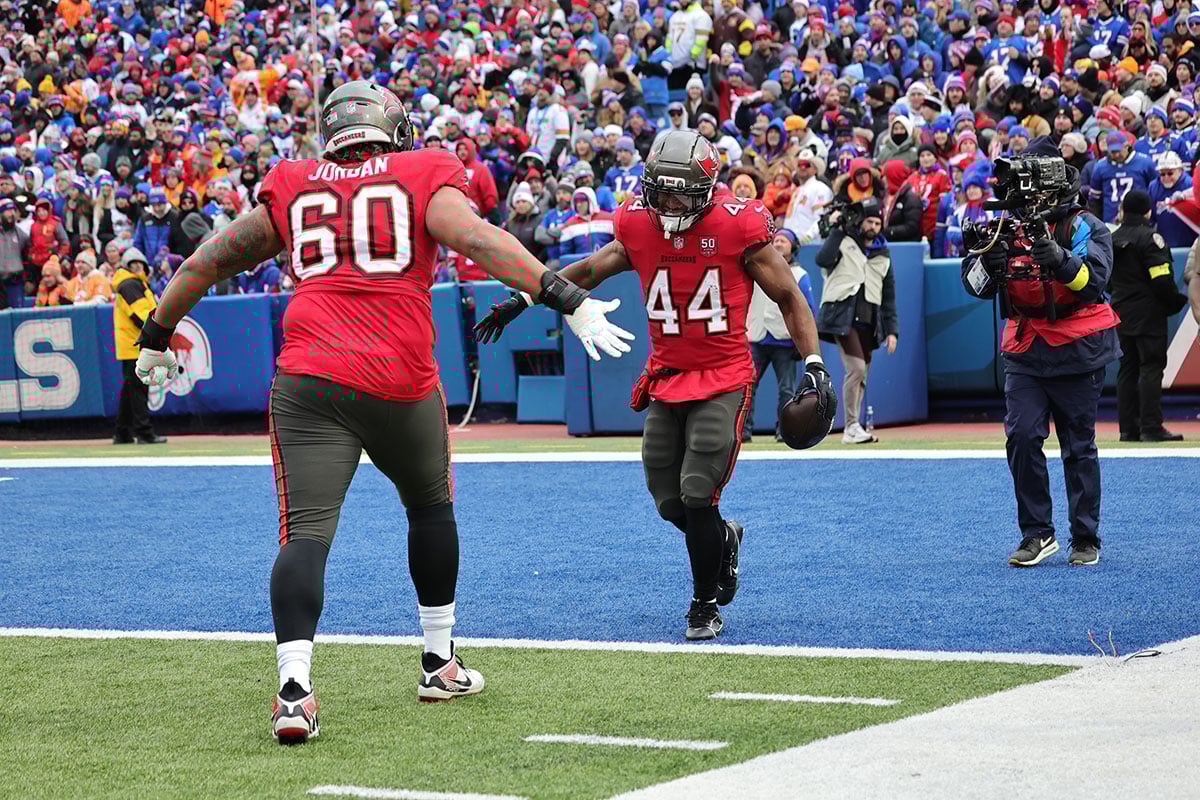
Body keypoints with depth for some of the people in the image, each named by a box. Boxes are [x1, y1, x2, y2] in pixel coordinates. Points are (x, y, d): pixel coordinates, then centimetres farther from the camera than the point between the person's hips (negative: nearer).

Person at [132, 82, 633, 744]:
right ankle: (440, 661, 31)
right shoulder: (423, 182, 9)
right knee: (430, 506, 23)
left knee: (305, 532, -6)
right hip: (402, 380, -1)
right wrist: (569, 301, -11)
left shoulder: (291, 194, 17)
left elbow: (209, 261, 23)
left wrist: (156, 339, 36)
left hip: (307, 380, 1)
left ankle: (294, 687, -24)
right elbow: (478, 241, -7)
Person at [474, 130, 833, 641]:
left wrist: (814, 365, -12)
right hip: (666, 382, 4)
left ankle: (706, 606, 6)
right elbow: (586, 272, 16)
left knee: (697, 497, -13)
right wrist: (521, 302, 15)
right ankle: (724, 540, 37)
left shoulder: (738, 228, -12)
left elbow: (788, 297, -4)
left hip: (724, 382, -4)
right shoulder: (639, 228, 0)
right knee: (670, 503, 3)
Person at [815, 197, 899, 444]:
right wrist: (836, 229, -10)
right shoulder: (844, 242, 5)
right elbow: (823, 259, -15)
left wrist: (891, 329, 12)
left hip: (867, 322, 6)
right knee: (856, 368, -18)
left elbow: (888, 297, 20)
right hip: (842, 317, -5)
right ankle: (852, 425, -12)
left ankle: (851, 431, 9)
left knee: (862, 376, 4)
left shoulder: (883, 256, 19)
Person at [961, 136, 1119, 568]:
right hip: (1025, 352, 2)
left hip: (1076, 351, -2)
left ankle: (1085, 539, 13)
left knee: (1079, 447, 4)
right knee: (1022, 437, -11)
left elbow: (1094, 277, -19)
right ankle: (1037, 534, -2)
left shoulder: (1086, 227, -2)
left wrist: (1060, 260, -37)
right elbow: (974, 284, -4)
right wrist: (987, 263, -26)